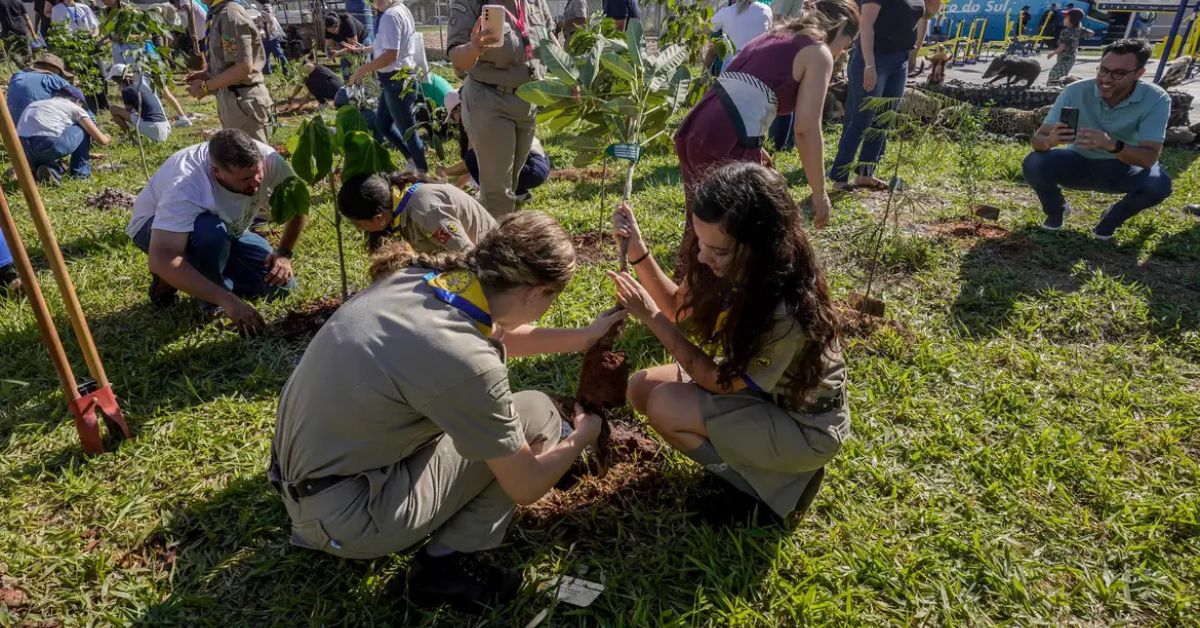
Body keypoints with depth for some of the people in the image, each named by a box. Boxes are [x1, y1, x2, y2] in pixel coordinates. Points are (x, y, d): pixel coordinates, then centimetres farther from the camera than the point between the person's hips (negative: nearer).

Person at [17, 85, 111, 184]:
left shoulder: (37, 104, 33)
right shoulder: (74, 108, 15)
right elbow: (101, 140, 11)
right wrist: (107, 138, 37)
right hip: (48, 145, -6)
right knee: (84, 128, 21)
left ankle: (44, 169, 6)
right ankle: (80, 172, 19)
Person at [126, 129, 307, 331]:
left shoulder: (268, 159, -29)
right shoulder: (186, 186, -41)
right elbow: (161, 259, -49)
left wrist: (284, 253, -24)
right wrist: (228, 300, -55)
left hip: (227, 232, 5)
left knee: (281, 284, -12)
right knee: (211, 232, -40)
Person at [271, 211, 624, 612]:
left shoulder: (415, 275, -6)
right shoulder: (466, 361, -29)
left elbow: (496, 335, 17)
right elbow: (526, 487, -12)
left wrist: (584, 337, 22)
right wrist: (581, 438, 7)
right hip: (344, 516, -8)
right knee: (537, 414, -4)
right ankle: (446, 564, 5)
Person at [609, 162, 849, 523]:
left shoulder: (786, 313, -37)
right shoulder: (737, 268, -17)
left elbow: (720, 382, -23)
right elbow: (680, 306, 1)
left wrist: (649, 315, -24)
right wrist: (638, 251, -15)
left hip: (805, 426, -7)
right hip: (756, 384, 8)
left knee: (664, 407, -22)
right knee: (642, 387, -3)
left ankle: (770, 480, -2)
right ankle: (750, 458, 9)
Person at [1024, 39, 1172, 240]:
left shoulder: (1155, 100, -22)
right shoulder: (1076, 91, -22)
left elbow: (1149, 158, -32)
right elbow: (1038, 139, -25)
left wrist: (1112, 145, -53)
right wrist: (1050, 140, -51)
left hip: (1122, 168, 0)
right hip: (1078, 163, 1)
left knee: (1158, 184, -31)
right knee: (1034, 164, -29)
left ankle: (1111, 219, 4)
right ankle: (1057, 210, 5)